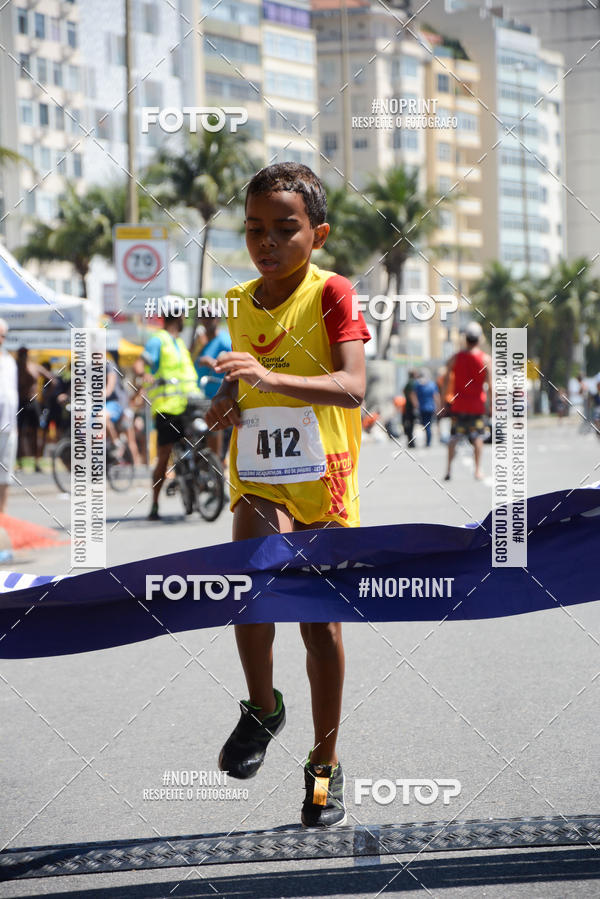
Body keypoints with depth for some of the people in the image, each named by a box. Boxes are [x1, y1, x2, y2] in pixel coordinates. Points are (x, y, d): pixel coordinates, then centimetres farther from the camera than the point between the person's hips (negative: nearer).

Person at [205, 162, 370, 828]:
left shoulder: (332, 295, -10)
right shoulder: (237, 304, 6)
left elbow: (351, 388, -25)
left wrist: (269, 378, -38)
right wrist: (227, 403, 0)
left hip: (323, 484, -2)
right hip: (258, 480, 3)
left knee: (321, 627, 5)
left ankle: (324, 762, 22)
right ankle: (262, 708, -5)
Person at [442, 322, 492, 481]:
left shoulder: (455, 358, 1)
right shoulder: (485, 359, -4)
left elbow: (446, 381, -1)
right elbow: (490, 385, -6)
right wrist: (492, 405, 0)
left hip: (458, 404, 1)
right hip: (477, 404, -1)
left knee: (454, 437, 7)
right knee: (477, 436, 6)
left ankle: (449, 469, -2)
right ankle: (478, 470, 0)